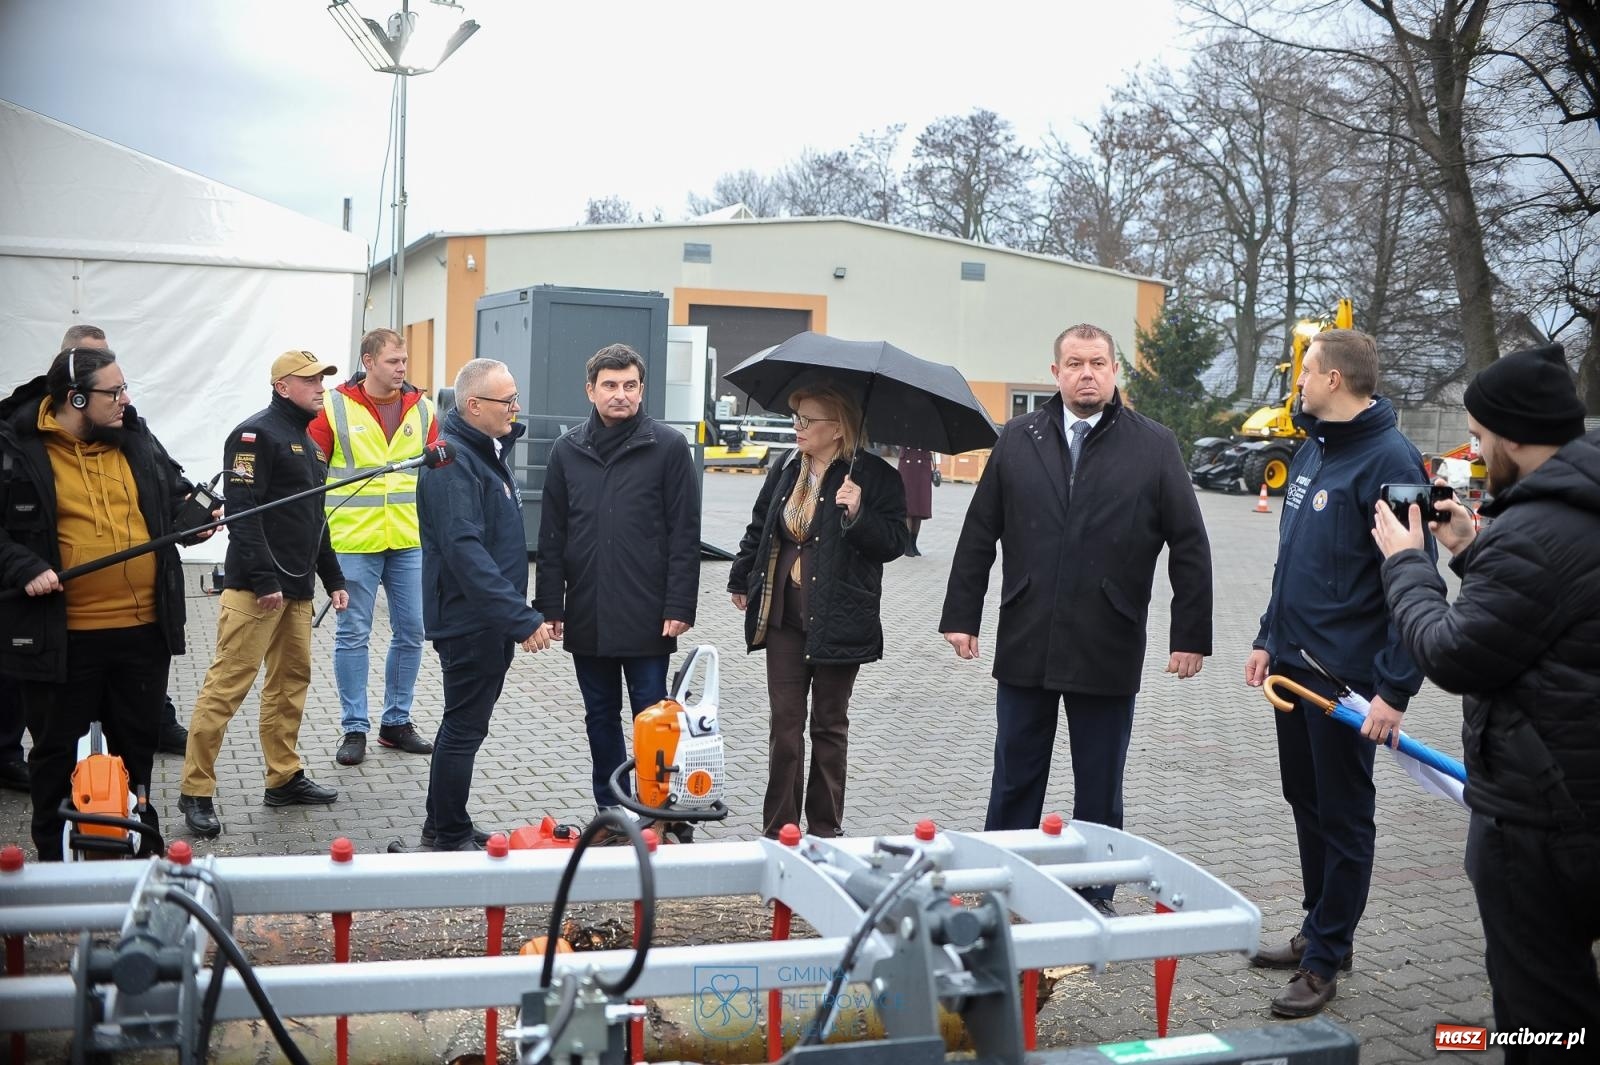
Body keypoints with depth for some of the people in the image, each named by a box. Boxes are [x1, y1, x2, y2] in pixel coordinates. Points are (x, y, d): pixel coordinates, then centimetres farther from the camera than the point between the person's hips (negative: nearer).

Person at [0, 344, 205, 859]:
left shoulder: (137, 438, 7)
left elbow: (175, 492, 21)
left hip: (143, 628, 5)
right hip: (60, 636, -5)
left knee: (138, 744, 16)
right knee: (59, 752, 9)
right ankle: (56, 858, 24)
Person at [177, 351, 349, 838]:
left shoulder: (307, 443, 20)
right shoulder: (256, 434, -9)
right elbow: (242, 510, -18)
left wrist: (332, 579, 22)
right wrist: (264, 580, -23)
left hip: (297, 588, 9)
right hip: (255, 588, -9)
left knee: (292, 682, 13)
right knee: (226, 687, -7)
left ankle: (284, 778, 22)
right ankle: (196, 793, -2)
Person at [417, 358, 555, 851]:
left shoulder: (488, 450, 13)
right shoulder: (451, 461, -20)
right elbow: (464, 550, -30)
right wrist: (521, 617, -32)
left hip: (490, 620, 10)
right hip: (468, 620, -10)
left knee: (465, 723, 18)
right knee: (465, 727, 0)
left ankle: (443, 827, 30)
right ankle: (451, 838, 12)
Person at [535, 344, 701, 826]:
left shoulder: (669, 446, -4)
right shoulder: (568, 450, 7)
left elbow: (685, 534, -6)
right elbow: (552, 537, 8)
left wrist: (679, 606, -12)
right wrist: (549, 606, 3)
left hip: (647, 618, -4)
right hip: (587, 616, 4)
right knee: (600, 719, 14)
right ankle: (610, 814, 25)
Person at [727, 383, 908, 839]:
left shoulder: (873, 477, -7)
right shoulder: (785, 471, 8)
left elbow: (896, 542, -10)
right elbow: (759, 529, 20)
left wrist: (858, 514, -25)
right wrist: (741, 581, 24)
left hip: (838, 622, -4)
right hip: (783, 617, 4)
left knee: (830, 725, 9)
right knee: (784, 724, 5)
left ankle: (826, 830, 20)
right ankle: (779, 830, 12)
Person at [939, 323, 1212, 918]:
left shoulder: (1154, 446, 0)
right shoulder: (1017, 440, 5)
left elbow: (1189, 545, 0)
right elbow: (979, 534, 7)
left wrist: (1191, 634, -3)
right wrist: (961, 615, 5)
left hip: (1109, 651, -1)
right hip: (1025, 646, 2)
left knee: (1100, 789, 11)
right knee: (1015, 780, 11)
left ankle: (1095, 896, 25)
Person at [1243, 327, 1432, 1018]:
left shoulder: (1388, 461, -17)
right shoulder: (1312, 450, 10)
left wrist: (1395, 690, -22)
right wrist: (1269, 638, 17)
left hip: (1345, 675, -8)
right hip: (1294, 665, 9)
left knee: (1343, 817, 4)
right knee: (1306, 802, 17)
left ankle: (1325, 959, 15)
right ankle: (1319, 931, 31)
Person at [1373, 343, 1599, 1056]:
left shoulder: (1535, 532, -24)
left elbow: (1453, 656, -17)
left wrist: (1407, 563, -4)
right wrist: (1471, 554, 11)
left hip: (1540, 807, -10)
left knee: (1539, 1003, 4)